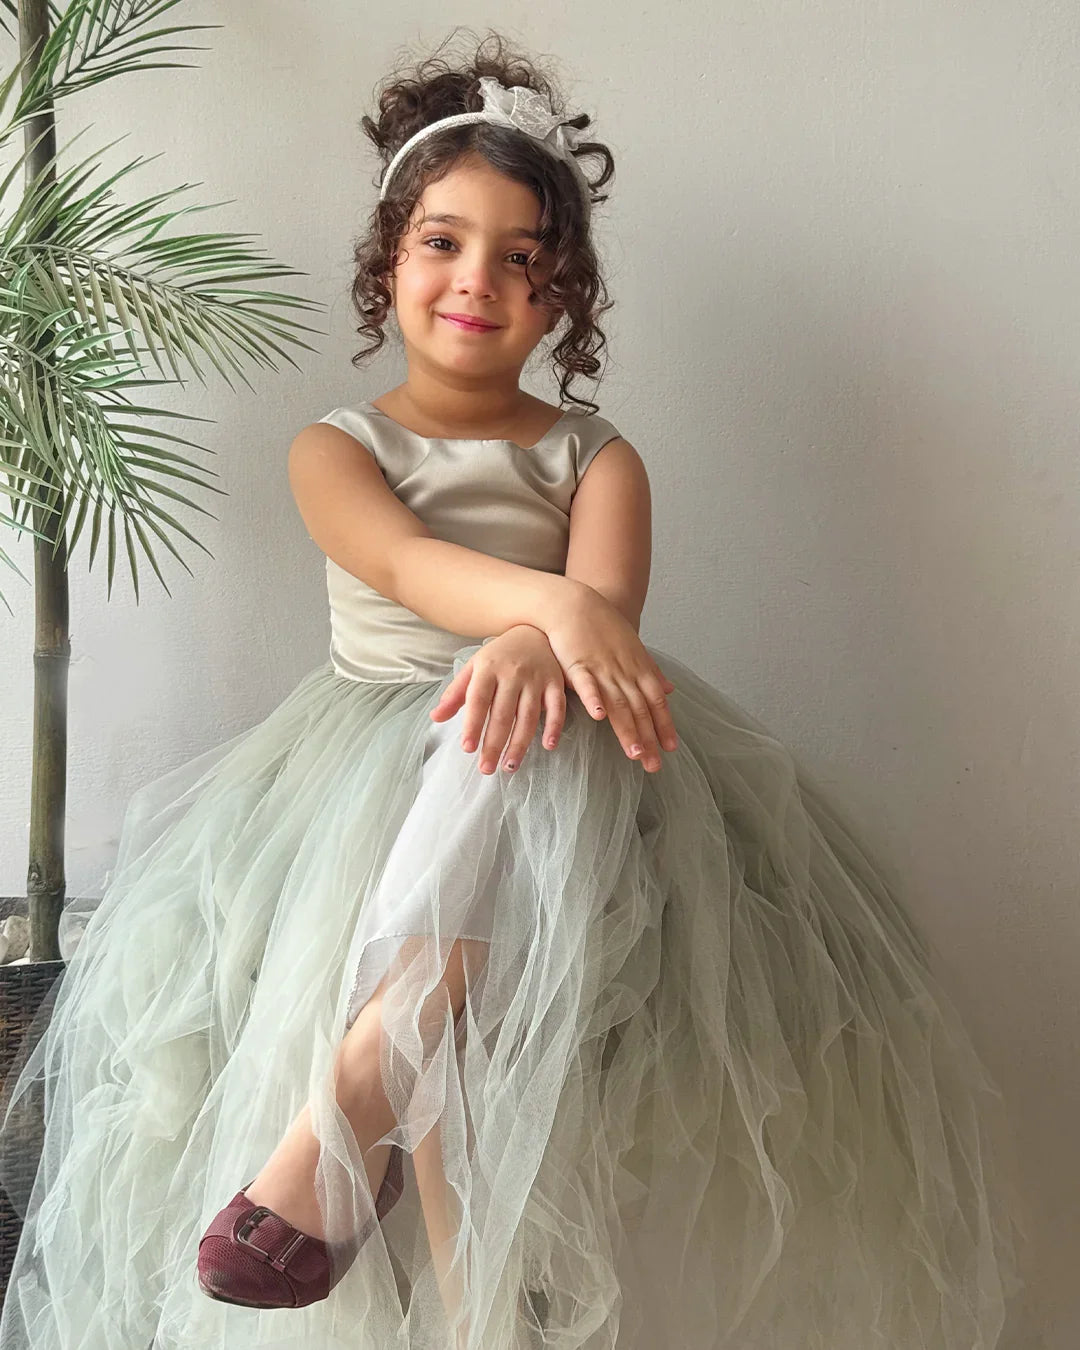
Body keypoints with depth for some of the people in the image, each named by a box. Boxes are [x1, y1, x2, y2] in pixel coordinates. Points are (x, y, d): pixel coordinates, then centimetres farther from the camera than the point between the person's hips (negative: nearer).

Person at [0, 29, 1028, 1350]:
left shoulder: (593, 456, 12)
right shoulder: (334, 447, 9)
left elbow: (613, 598, -11)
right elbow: (399, 561, -16)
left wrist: (536, 646, -39)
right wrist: (554, 603, -39)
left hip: (551, 755, 0)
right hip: (368, 751, 0)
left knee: (515, 761, -39)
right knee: (465, 987, -32)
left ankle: (351, 1094, -39)